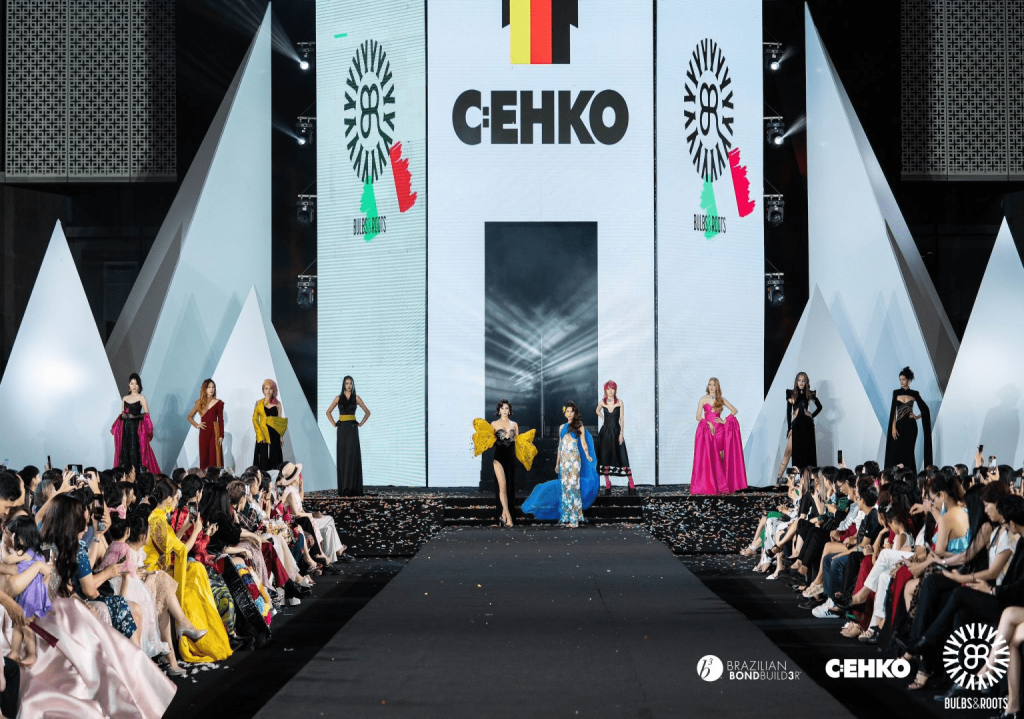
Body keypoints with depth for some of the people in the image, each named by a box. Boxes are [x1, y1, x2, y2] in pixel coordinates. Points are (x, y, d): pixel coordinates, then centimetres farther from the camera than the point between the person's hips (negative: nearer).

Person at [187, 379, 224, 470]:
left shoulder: (218, 403, 2)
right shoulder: (199, 403, 9)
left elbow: (221, 420, 1)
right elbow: (189, 416, 18)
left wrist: (221, 435, -6)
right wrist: (196, 425, 2)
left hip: (214, 432, -3)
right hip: (203, 433, 3)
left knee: (214, 457, -7)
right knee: (204, 457, 2)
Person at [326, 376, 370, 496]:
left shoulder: (356, 398, 4)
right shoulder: (338, 398, 7)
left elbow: (367, 412, 10)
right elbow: (328, 412, 14)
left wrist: (360, 424, 2)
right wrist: (334, 424, 4)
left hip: (352, 429, -1)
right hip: (341, 429, 1)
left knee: (352, 456, -5)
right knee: (342, 457, 1)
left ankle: (353, 487, -4)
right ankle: (343, 487, 4)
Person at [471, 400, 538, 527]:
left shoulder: (514, 425, 13)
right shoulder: (494, 424, 6)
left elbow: (518, 442, 15)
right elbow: (489, 441, 3)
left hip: (510, 458, 4)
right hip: (499, 457, -4)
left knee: (510, 487, 3)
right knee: (502, 486, -14)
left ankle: (504, 515, 10)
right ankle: (507, 516, -16)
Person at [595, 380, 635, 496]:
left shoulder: (619, 402, -2)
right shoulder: (602, 403, 3)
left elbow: (622, 419, -3)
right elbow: (598, 411, 25)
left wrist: (621, 433, -10)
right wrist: (603, 418, 9)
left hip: (616, 431, -2)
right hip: (605, 432, 2)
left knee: (622, 458, -7)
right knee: (605, 458, 4)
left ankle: (631, 485, -7)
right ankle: (607, 484, 10)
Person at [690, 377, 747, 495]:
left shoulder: (721, 400, 10)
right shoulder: (703, 399, 4)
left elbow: (734, 410, 12)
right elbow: (698, 416, -1)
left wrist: (725, 420, -1)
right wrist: (708, 423, -14)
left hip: (719, 431, 2)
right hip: (707, 431, -2)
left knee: (720, 458, -2)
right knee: (708, 458, -7)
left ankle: (721, 486, 1)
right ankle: (709, 486, -5)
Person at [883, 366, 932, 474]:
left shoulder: (914, 394, 4)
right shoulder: (896, 393, 6)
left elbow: (925, 409, 12)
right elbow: (893, 411, 1)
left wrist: (917, 417, -1)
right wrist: (893, 428, -6)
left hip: (910, 426, -1)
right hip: (899, 425, 1)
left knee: (909, 452, -1)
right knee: (896, 452, -6)